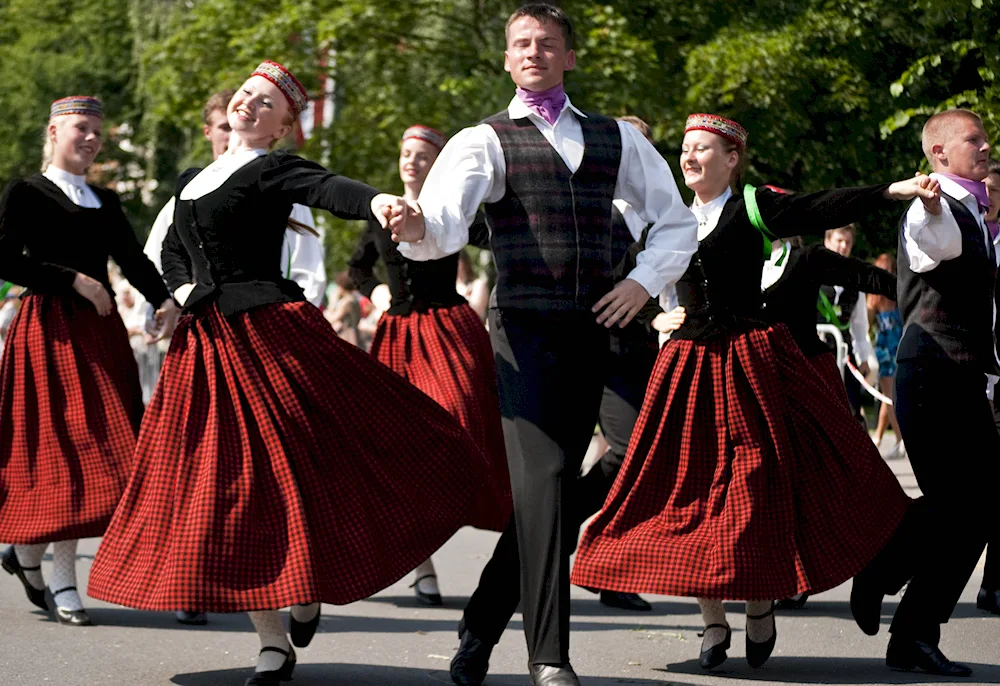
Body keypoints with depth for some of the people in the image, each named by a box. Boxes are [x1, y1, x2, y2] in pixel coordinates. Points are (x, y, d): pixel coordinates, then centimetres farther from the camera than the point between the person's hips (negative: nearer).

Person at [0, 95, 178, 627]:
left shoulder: (106, 201, 18)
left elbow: (132, 259, 7)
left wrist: (165, 302, -10)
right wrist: (73, 279, -15)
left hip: (100, 332, 6)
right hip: (50, 329, -6)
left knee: (99, 450, 1)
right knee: (63, 447, -9)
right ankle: (62, 584, -2)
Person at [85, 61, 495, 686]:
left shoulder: (275, 170, -3)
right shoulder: (192, 181, 18)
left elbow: (328, 189, -23)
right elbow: (173, 251, 30)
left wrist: (378, 201, -44)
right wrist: (184, 290, 7)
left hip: (271, 331, -6)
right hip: (206, 345, 6)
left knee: (298, 468, -7)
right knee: (230, 483, 3)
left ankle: (306, 594, 19)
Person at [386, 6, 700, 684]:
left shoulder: (617, 138, 15)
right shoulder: (485, 140, 3)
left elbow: (678, 221, 22)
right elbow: (447, 220, -15)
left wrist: (645, 281, 6)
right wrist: (416, 228, -38)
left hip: (591, 333, 5)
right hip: (524, 329, -4)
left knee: (554, 486, 8)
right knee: (542, 477, -18)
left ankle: (483, 625, 23)